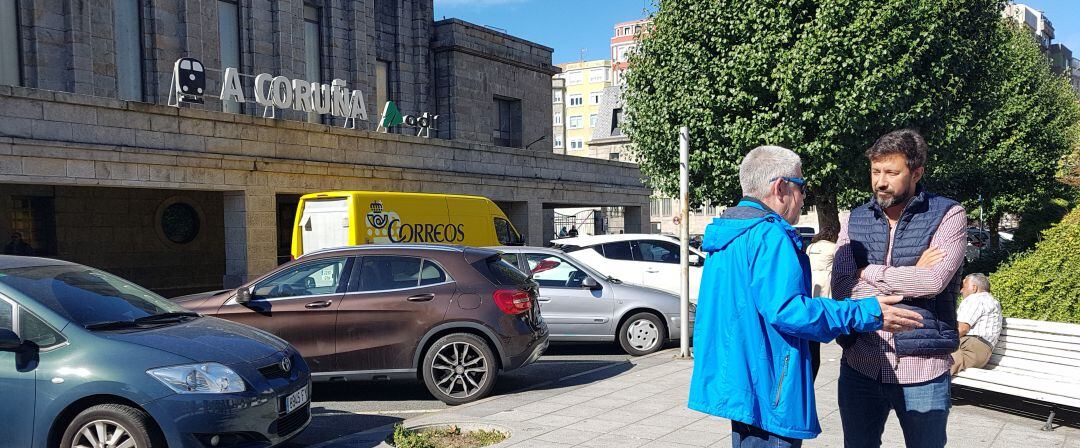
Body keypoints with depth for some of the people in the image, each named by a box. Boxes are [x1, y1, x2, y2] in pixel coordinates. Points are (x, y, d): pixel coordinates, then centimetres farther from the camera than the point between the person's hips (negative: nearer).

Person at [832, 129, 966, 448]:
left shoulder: (947, 215, -3)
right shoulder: (855, 220, 5)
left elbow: (934, 281, -18)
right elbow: (841, 287, -8)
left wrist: (869, 272, -7)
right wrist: (910, 276, -13)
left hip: (922, 367, -3)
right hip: (860, 365, 3)